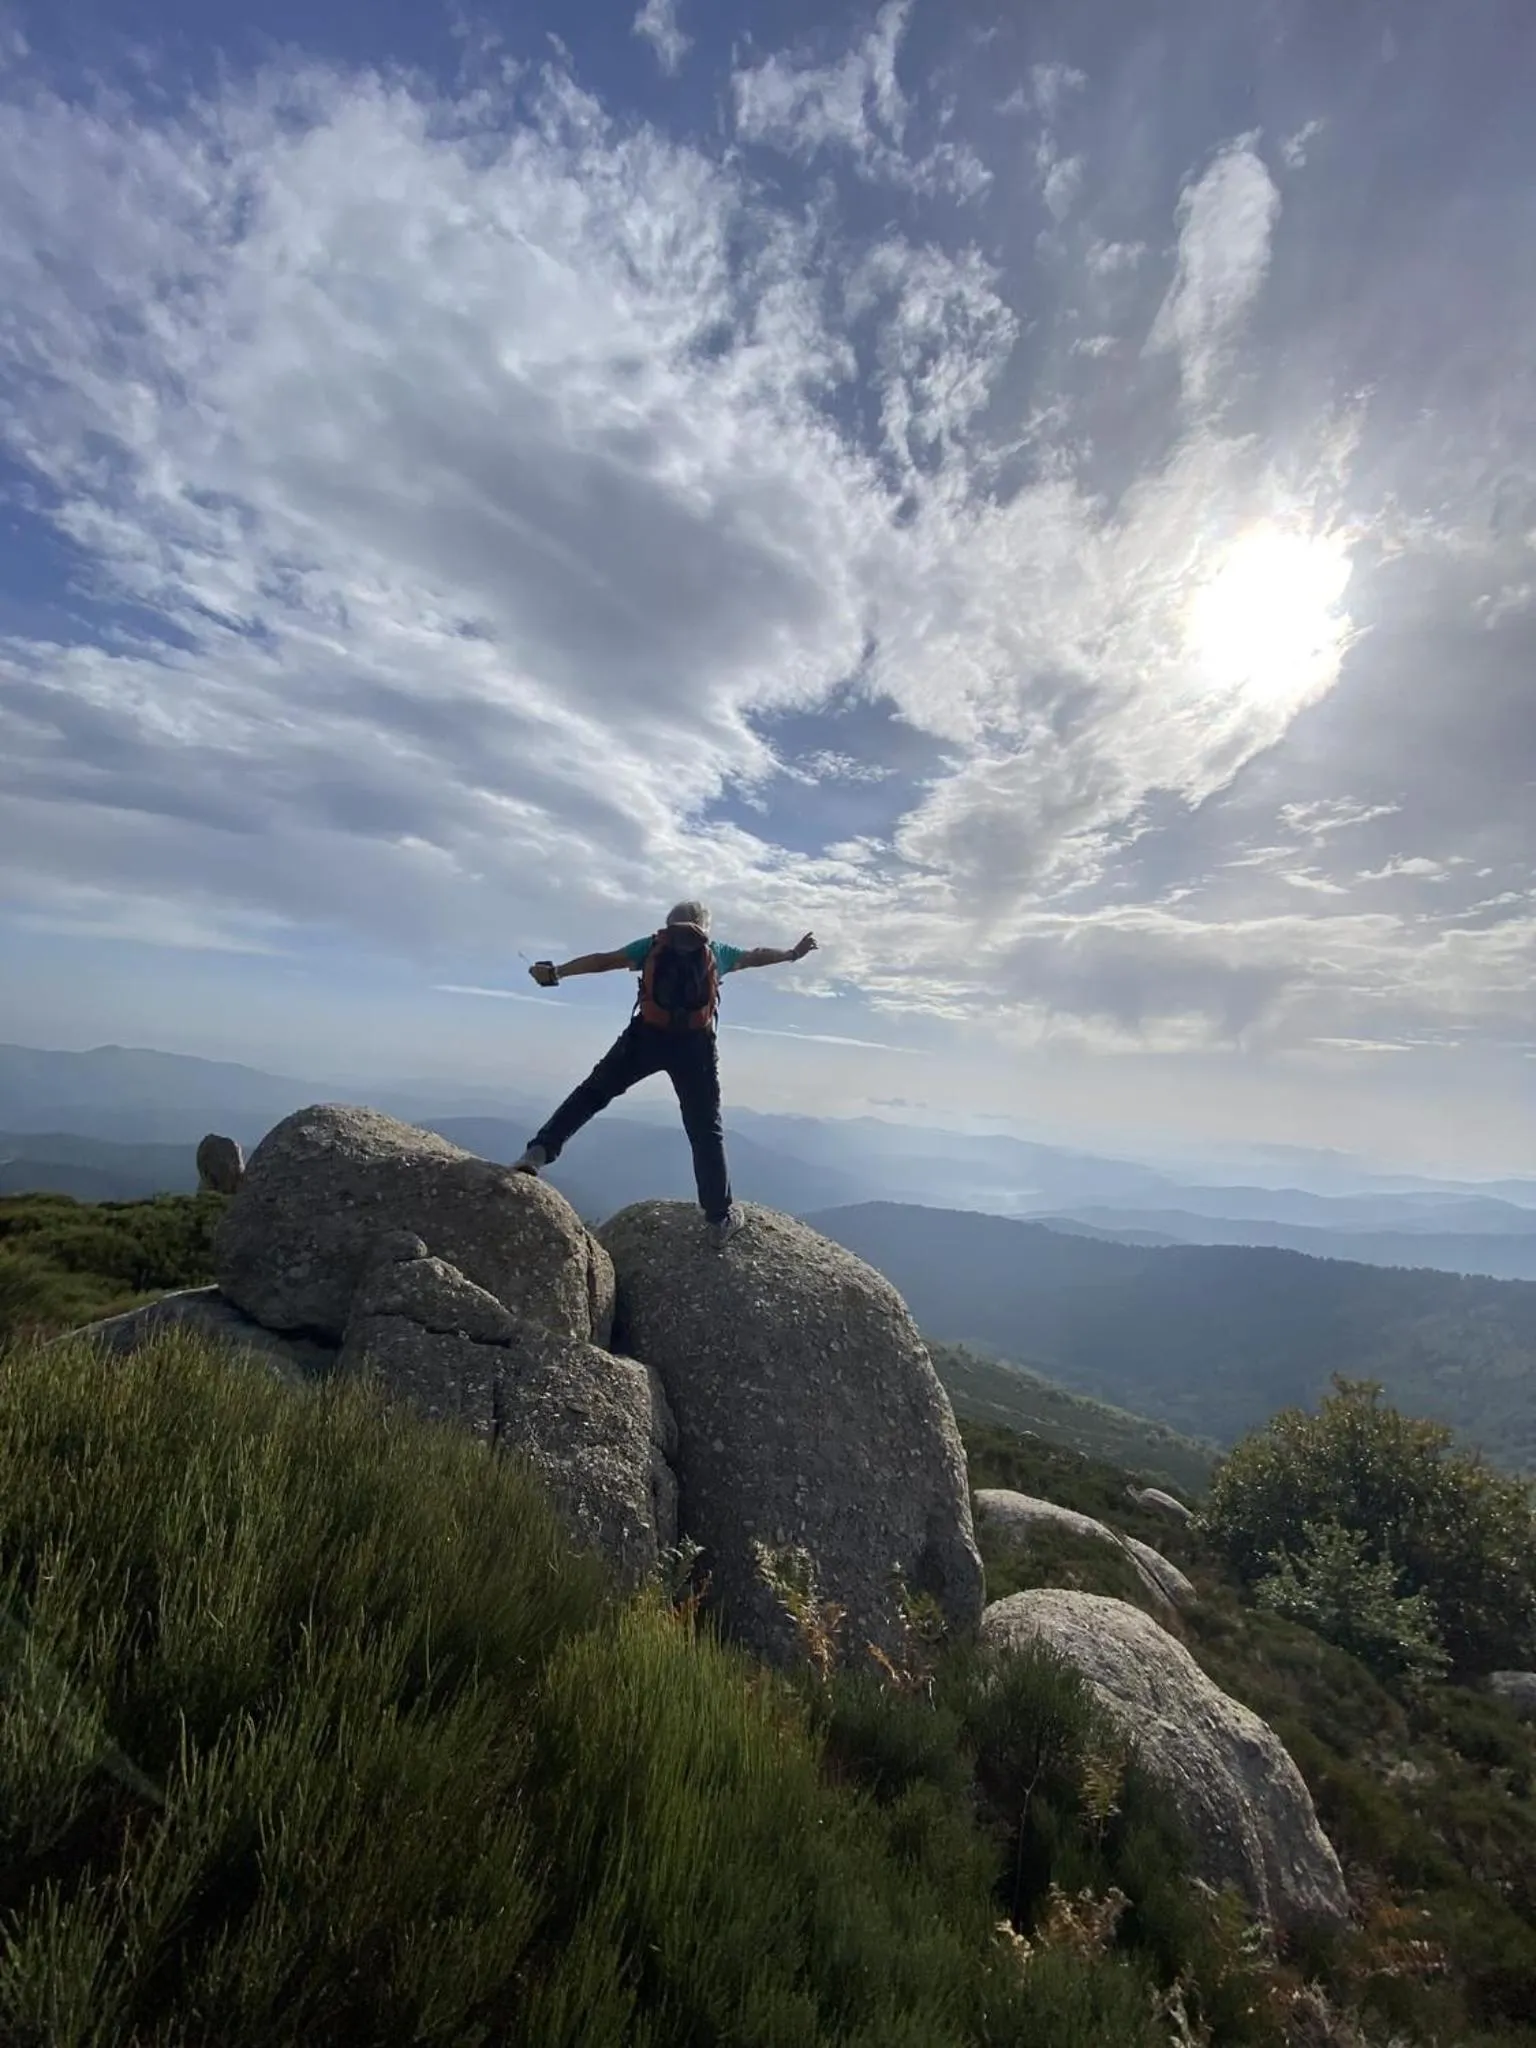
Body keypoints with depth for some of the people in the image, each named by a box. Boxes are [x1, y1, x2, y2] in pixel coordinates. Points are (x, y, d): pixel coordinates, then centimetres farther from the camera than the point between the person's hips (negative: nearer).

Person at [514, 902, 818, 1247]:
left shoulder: (652, 945, 17)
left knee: (593, 1092, 16)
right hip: (695, 1044, 0)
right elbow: (756, 955, 33)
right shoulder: (716, 951, 19)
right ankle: (721, 1218, 14)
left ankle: (540, 1151, 1)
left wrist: (556, 972, 13)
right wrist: (794, 953, 49)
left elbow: (603, 960, 10)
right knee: (705, 1131, 9)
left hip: (648, 1036, 0)